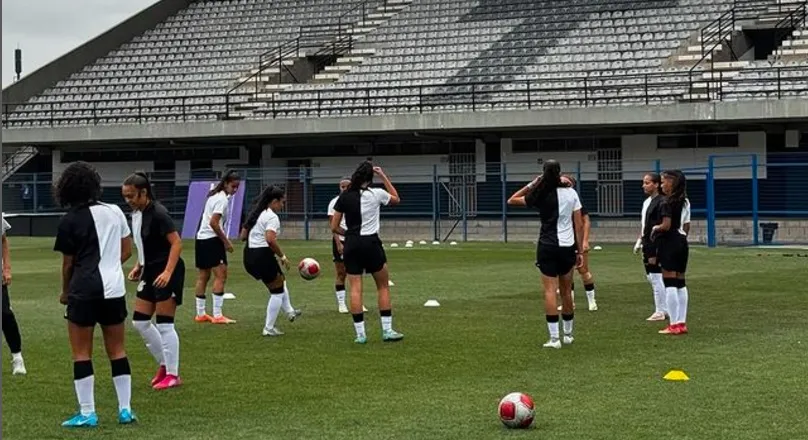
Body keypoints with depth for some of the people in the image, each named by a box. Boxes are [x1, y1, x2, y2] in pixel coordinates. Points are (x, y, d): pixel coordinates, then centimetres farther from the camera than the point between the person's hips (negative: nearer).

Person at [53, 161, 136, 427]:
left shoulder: (70, 221, -7)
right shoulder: (115, 212, 6)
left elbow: (68, 263, -2)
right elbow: (126, 251, 11)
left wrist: (65, 292, 13)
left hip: (84, 291, -5)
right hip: (114, 289, 5)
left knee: (81, 353, 3)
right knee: (117, 350, 12)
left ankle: (87, 413, 1)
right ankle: (125, 409, 12)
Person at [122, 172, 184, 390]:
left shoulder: (158, 213, -19)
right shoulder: (136, 214, 7)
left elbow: (177, 243, -21)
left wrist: (168, 272, -29)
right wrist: (138, 266, 10)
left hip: (166, 273, -9)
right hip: (150, 272, 9)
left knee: (164, 324, -5)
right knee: (140, 321, 9)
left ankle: (173, 375, 5)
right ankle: (164, 364, 23)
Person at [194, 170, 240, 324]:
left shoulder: (214, 195, 15)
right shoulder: (223, 199, -14)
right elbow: (214, 223, -21)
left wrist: (224, 239, 15)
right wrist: (226, 241, -14)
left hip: (201, 239, 10)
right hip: (212, 240, -10)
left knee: (203, 277, 11)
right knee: (221, 275, -9)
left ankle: (201, 314, 15)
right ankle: (217, 315, -13)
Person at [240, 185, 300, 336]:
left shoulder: (256, 214, 15)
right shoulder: (272, 217, -13)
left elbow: (243, 236, 16)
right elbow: (270, 239, -27)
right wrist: (282, 256, -18)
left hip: (249, 256, 9)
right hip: (262, 256, -9)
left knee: (281, 279, 28)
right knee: (278, 291, 6)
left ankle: (289, 311, 36)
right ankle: (269, 328, 7)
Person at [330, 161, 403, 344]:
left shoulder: (344, 197, 1)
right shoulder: (377, 194, -5)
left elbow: (334, 227, 3)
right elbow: (396, 199, 18)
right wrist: (383, 177, 17)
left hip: (351, 245, 2)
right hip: (371, 243, -2)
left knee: (355, 289, 2)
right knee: (383, 286, 11)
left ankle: (360, 333, -1)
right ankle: (387, 330, 8)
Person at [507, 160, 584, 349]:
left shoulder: (540, 195, -5)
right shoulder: (571, 193, 0)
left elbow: (511, 200, 9)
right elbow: (579, 224, 0)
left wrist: (531, 184, 8)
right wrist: (580, 251, 6)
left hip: (547, 246, -2)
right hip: (568, 246, 2)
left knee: (550, 291, -2)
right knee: (566, 291, 14)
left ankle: (554, 337, -9)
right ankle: (568, 334, 26)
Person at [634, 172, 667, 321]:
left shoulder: (660, 202, -15)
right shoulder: (646, 202, 14)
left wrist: (655, 251, -21)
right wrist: (640, 241, 13)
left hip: (655, 245, -10)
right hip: (647, 245, 10)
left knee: (656, 277, -3)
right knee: (650, 276, 16)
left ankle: (659, 312, 5)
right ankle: (664, 308, 26)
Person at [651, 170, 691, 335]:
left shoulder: (667, 202, -14)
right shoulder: (685, 202, 13)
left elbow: (666, 226, -20)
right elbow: (686, 226, 14)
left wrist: (655, 228, -2)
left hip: (669, 243, -9)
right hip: (682, 242, 9)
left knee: (670, 283, -6)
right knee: (681, 283, 11)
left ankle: (674, 324, -7)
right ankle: (682, 323, 13)